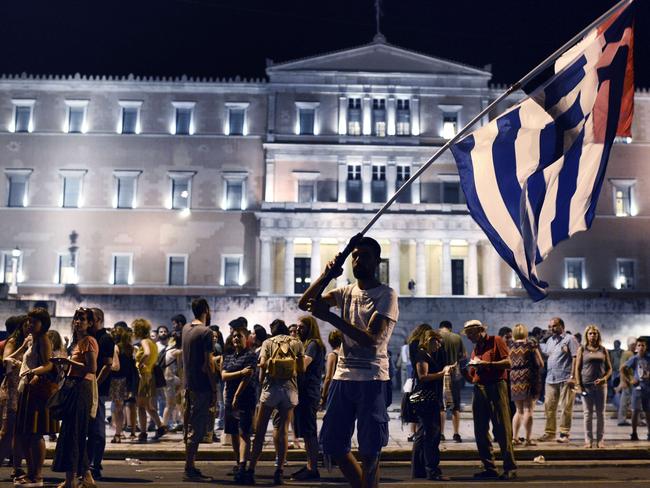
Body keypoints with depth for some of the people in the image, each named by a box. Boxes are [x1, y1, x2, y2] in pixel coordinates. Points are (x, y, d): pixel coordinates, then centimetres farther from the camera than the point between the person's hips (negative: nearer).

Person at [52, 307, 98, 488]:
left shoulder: (89, 340, -9)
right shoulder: (78, 341, 19)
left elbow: (92, 368, -18)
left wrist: (69, 361, -16)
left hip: (82, 388, -10)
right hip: (74, 387, 10)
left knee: (71, 432, -7)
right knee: (78, 433, 13)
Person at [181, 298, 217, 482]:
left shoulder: (186, 328, 10)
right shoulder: (205, 332, -14)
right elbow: (208, 364, -17)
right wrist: (214, 389, -11)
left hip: (188, 384, 8)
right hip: (201, 385, -8)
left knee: (189, 427, 13)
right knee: (197, 428, -4)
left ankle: (190, 467, 19)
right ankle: (189, 469, -2)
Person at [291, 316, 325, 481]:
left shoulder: (313, 344, -8)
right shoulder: (304, 344, 21)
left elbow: (302, 366, -19)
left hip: (308, 393, -10)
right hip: (302, 393, 10)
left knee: (309, 432, -8)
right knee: (306, 433, 13)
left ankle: (313, 469, -5)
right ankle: (309, 466, 20)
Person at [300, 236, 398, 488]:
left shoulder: (386, 295, -6)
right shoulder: (346, 292, 12)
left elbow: (371, 339, -18)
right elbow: (304, 303, 7)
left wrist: (328, 316, -21)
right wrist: (325, 276, -7)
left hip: (372, 379, -6)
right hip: (343, 376, 6)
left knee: (369, 451, -2)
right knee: (331, 443, 11)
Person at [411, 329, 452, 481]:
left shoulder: (430, 355, 19)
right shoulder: (422, 355, -11)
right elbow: (423, 376, -21)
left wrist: (443, 372, 13)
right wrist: (442, 373, -18)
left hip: (431, 399, 11)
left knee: (422, 434, 13)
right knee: (432, 435, -12)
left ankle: (418, 471, 19)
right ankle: (432, 471, -11)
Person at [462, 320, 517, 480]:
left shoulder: (496, 341, 1)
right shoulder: (475, 349, 18)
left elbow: (508, 363, -10)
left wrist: (487, 364, -17)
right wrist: (464, 370, -2)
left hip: (496, 387, -7)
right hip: (479, 390, 7)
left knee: (502, 430, -7)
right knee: (481, 432, 6)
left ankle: (510, 468, -3)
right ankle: (490, 468, 12)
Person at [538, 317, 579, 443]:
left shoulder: (569, 339, -2)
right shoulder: (549, 340, 17)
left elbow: (575, 358, -8)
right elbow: (545, 354, 28)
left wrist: (572, 376, -14)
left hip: (565, 379, -6)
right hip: (550, 379, 6)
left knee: (565, 407, -1)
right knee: (549, 407, 6)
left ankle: (564, 433, 5)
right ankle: (549, 432, 15)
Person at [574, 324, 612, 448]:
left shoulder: (603, 350, 8)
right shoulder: (582, 349, 4)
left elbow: (609, 368, 10)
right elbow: (577, 368, 2)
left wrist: (604, 379, -9)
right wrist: (578, 385, -6)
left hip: (601, 385, 1)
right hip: (587, 385, -1)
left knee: (600, 413, 5)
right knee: (588, 413, 1)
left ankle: (600, 439, 11)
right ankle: (588, 439, 7)